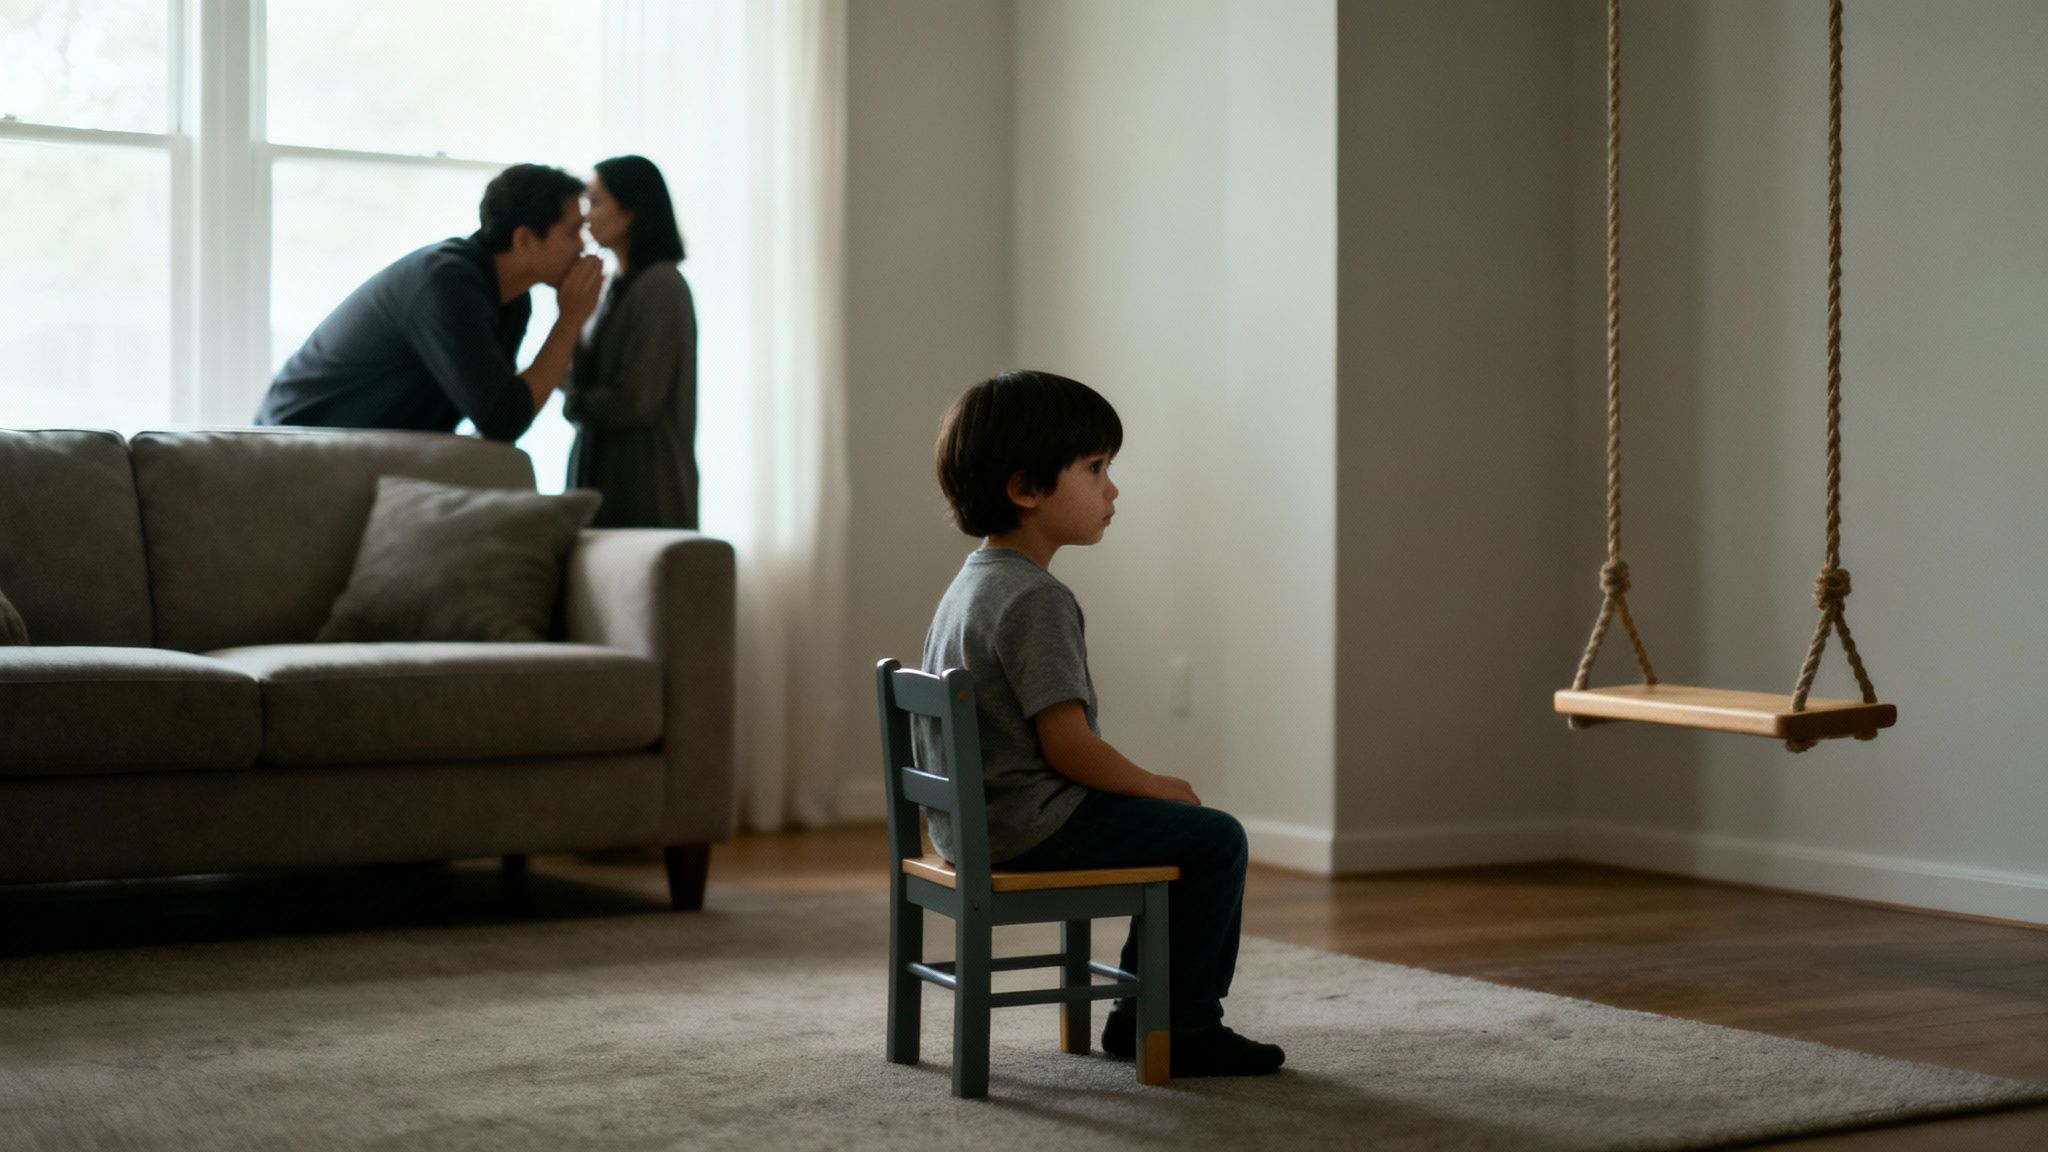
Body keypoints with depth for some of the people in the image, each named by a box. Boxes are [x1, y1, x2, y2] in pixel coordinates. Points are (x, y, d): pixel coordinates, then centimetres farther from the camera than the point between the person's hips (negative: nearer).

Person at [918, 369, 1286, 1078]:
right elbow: (1067, 744, -23)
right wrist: (1152, 785, -5)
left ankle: (1140, 1016, 24)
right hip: (1029, 827, -11)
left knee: (1183, 832, 22)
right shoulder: (1037, 600, -20)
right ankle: (1183, 1028, 3)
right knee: (1216, 839, -5)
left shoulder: (972, 582, 14)